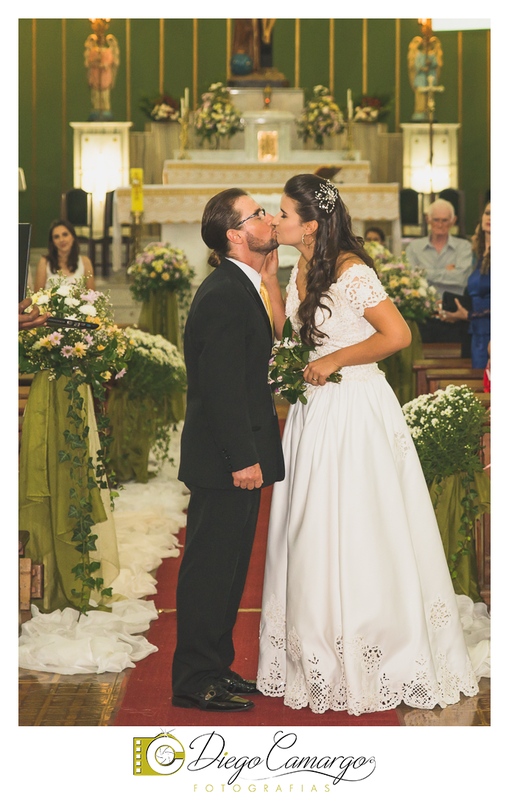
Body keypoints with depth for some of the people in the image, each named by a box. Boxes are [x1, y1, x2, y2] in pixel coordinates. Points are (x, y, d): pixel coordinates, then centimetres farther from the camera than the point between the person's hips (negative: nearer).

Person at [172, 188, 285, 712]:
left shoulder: (240, 288, 15)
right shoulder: (225, 295, -18)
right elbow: (221, 385, -22)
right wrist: (243, 457, -23)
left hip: (237, 456, 10)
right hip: (224, 461, -10)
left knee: (228, 568, 16)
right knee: (210, 568, -3)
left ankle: (216, 667, 26)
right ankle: (195, 680, 5)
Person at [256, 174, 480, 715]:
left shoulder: (350, 272, -18)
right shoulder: (302, 269, 7)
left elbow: (397, 334, -21)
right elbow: (285, 331, 14)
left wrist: (333, 361, -14)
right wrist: (268, 274, 5)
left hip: (353, 411, -8)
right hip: (314, 412, 8)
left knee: (356, 536, 0)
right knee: (313, 535, 11)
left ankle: (366, 662, 13)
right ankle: (322, 655, 21)